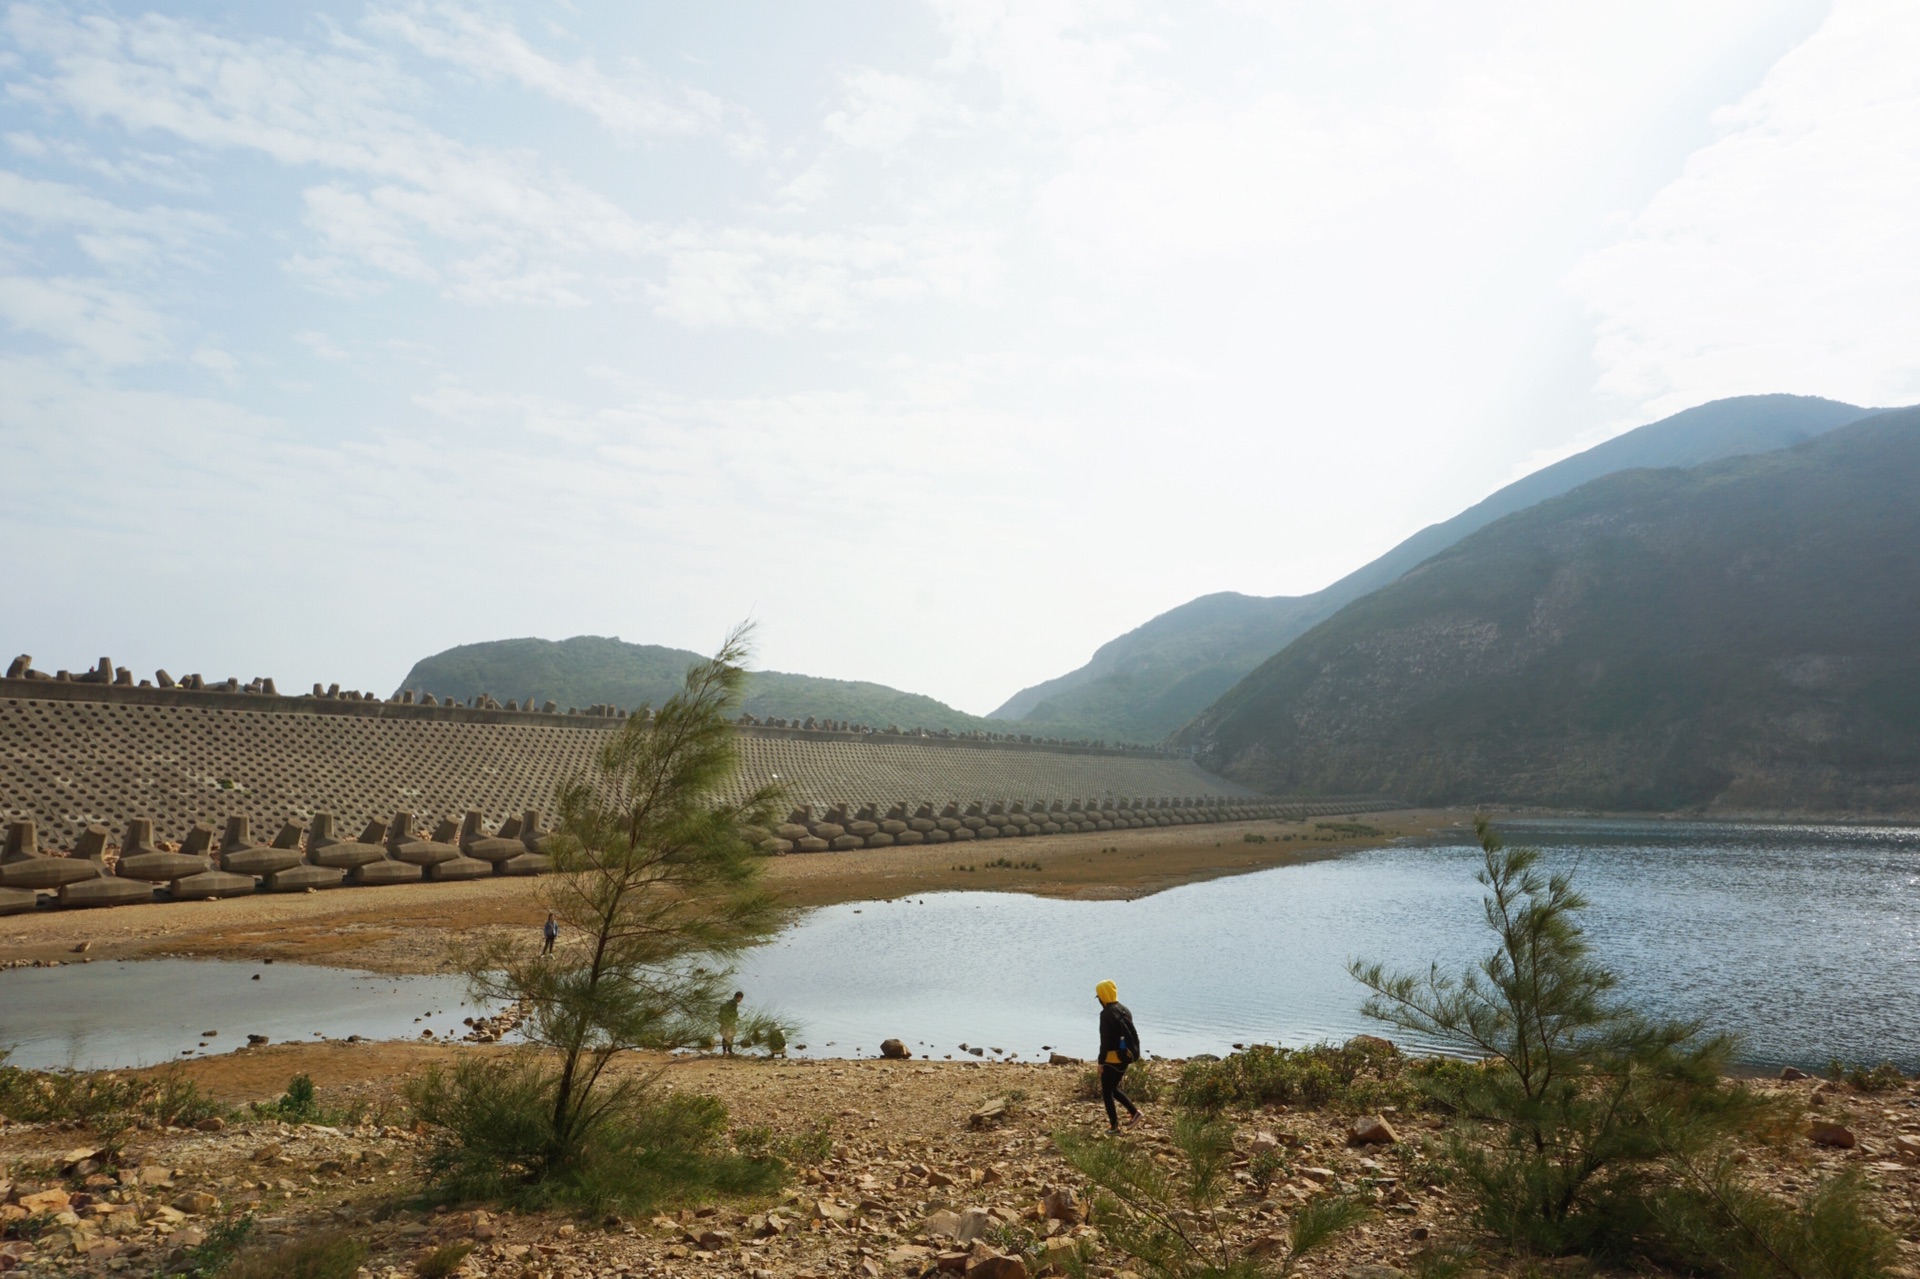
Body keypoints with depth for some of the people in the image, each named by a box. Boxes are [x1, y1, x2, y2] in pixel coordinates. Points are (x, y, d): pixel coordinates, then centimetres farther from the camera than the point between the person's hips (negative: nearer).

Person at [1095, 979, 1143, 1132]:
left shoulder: (1106, 1014, -18)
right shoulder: (1125, 1010, 8)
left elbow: (1105, 1040, -19)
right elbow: (1132, 1035, 14)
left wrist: (1101, 1062, -13)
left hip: (1112, 1058, -8)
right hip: (1125, 1057, 8)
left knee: (1106, 1092, 5)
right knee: (1113, 1088, 21)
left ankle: (1114, 1125, 6)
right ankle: (1134, 1111, 9)